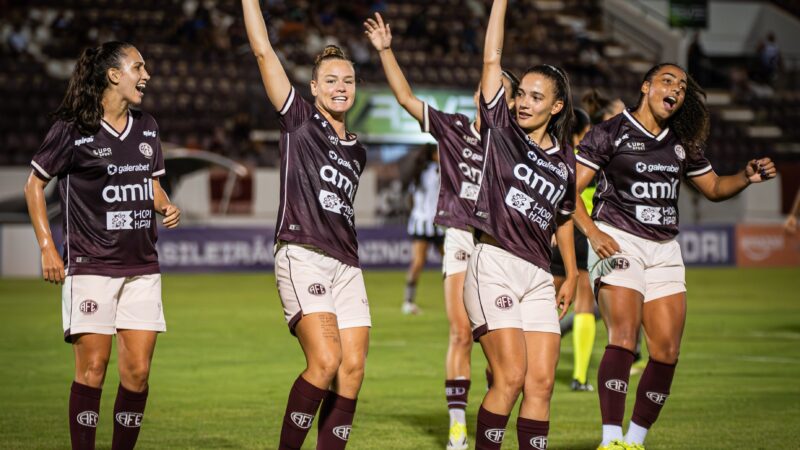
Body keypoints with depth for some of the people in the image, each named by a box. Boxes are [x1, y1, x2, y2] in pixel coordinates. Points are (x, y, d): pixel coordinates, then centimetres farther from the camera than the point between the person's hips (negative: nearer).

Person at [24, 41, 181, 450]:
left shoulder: (146, 126, 11)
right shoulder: (74, 129, -5)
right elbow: (34, 183, 3)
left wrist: (166, 207, 2)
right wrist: (47, 247, -3)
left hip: (142, 266, 5)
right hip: (91, 265, -5)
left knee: (138, 371, 1)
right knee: (93, 367, -7)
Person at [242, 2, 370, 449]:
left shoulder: (357, 151, 21)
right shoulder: (299, 119, 5)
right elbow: (263, 51, 0)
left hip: (346, 263, 6)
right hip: (303, 256, -6)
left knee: (353, 369, -5)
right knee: (325, 361, -21)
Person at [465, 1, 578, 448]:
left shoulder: (565, 159, 13)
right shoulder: (500, 127, 4)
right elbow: (492, 59, -1)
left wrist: (572, 275, 24)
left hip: (539, 276, 4)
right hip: (494, 265, -4)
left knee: (542, 381, -2)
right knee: (511, 375, -14)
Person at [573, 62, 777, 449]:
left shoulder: (682, 143, 16)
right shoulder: (609, 134, -1)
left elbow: (713, 187, 26)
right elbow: (569, 192, -5)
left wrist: (747, 177, 5)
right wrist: (592, 232, -21)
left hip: (665, 250, 6)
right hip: (619, 243, -6)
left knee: (667, 351, -2)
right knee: (624, 338, -22)